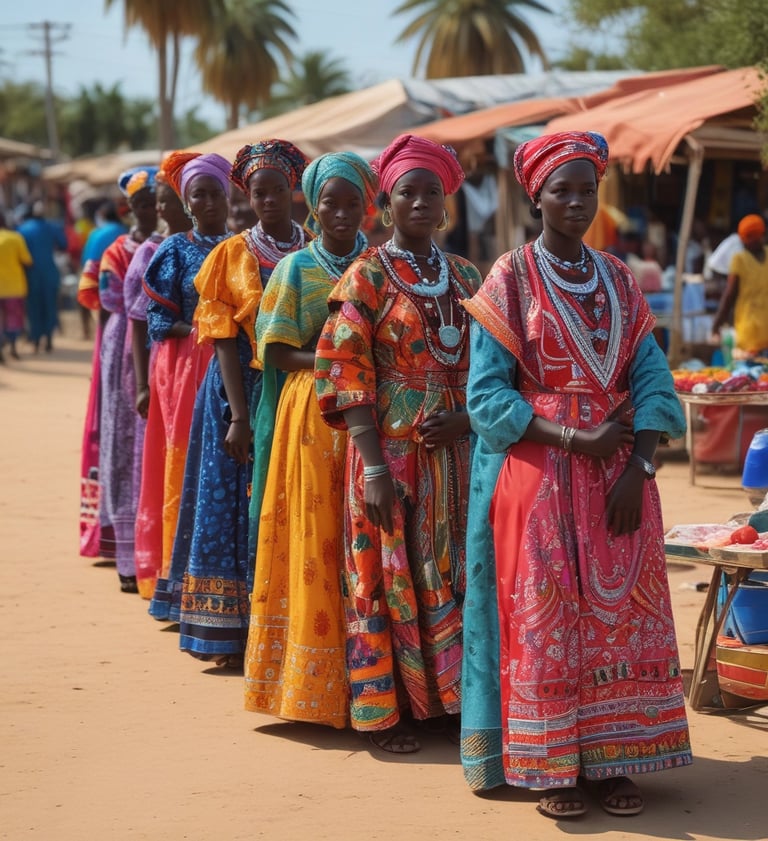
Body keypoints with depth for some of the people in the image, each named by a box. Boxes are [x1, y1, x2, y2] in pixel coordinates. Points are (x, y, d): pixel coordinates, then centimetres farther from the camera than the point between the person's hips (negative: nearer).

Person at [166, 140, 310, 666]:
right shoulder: (232, 255, 2)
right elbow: (224, 340, -4)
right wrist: (239, 416, -14)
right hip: (245, 390, -1)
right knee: (242, 508, 2)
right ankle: (235, 634, 8)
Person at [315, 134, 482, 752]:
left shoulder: (465, 277, 11)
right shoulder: (367, 276, -4)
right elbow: (344, 370, -10)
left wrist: (468, 419, -8)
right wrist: (373, 465, -17)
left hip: (458, 450, 5)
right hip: (393, 451, -5)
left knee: (455, 573, 7)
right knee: (390, 573, 0)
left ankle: (443, 698, 19)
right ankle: (385, 712, 10)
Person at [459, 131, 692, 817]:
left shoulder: (618, 280, 9)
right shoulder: (510, 280, -2)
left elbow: (652, 381, 5)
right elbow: (486, 395, -8)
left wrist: (636, 469, -9)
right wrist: (573, 439, -16)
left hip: (618, 472, 4)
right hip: (536, 472, -4)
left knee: (620, 613, 3)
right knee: (543, 615, -2)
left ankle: (611, 758, 11)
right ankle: (550, 767, 6)